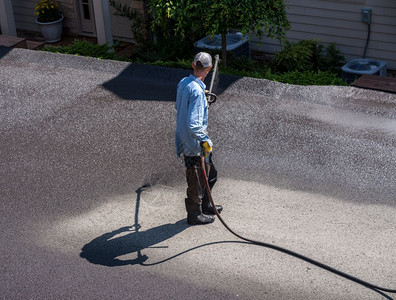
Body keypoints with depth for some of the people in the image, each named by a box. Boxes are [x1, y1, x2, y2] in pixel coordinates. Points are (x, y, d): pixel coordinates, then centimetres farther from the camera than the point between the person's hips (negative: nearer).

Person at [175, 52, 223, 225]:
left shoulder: (183, 83, 2)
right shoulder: (197, 91, -27)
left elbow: (178, 107, 19)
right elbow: (193, 124, -31)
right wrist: (205, 140, -24)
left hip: (184, 138, 10)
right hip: (194, 144, -10)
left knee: (210, 173, 23)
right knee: (196, 179, 7)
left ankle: (204, 205, 39)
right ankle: (194, 215, 23)